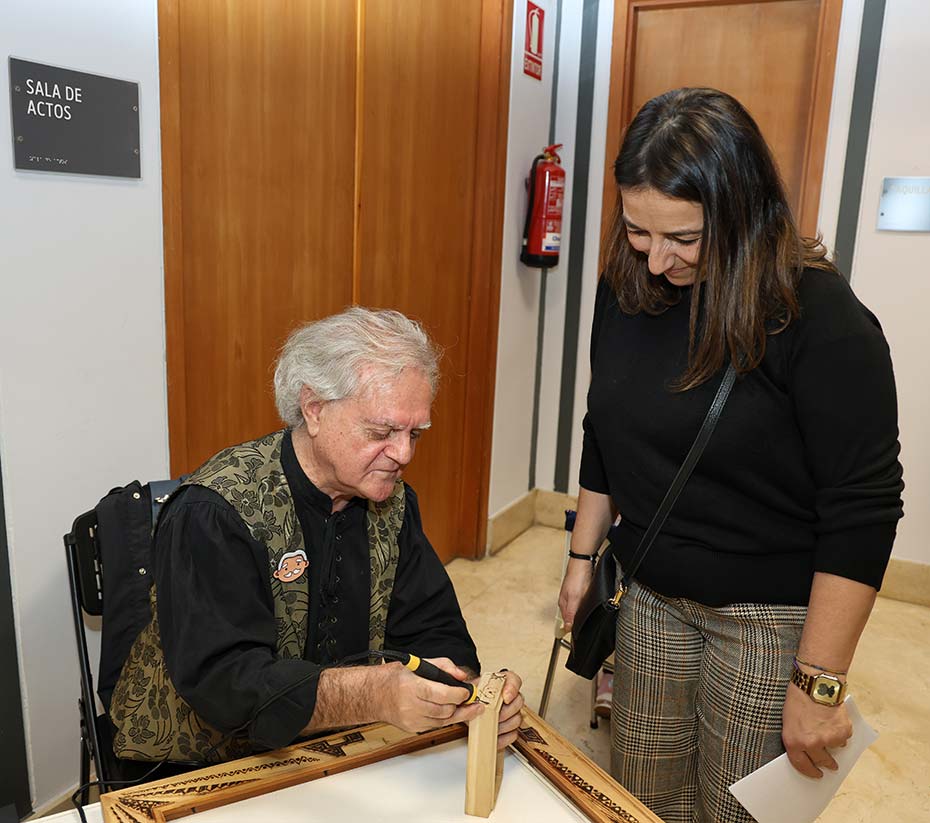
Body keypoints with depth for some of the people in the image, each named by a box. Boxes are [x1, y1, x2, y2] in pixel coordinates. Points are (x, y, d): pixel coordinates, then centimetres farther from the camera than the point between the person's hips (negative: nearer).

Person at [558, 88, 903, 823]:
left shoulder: (822, 321, -20)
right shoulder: (625, 292, -4)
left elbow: (862, 512, -18)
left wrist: (819, 684, -16)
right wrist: (584, 555, 12)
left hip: (768, 616, -4)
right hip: (651, 595, 5)